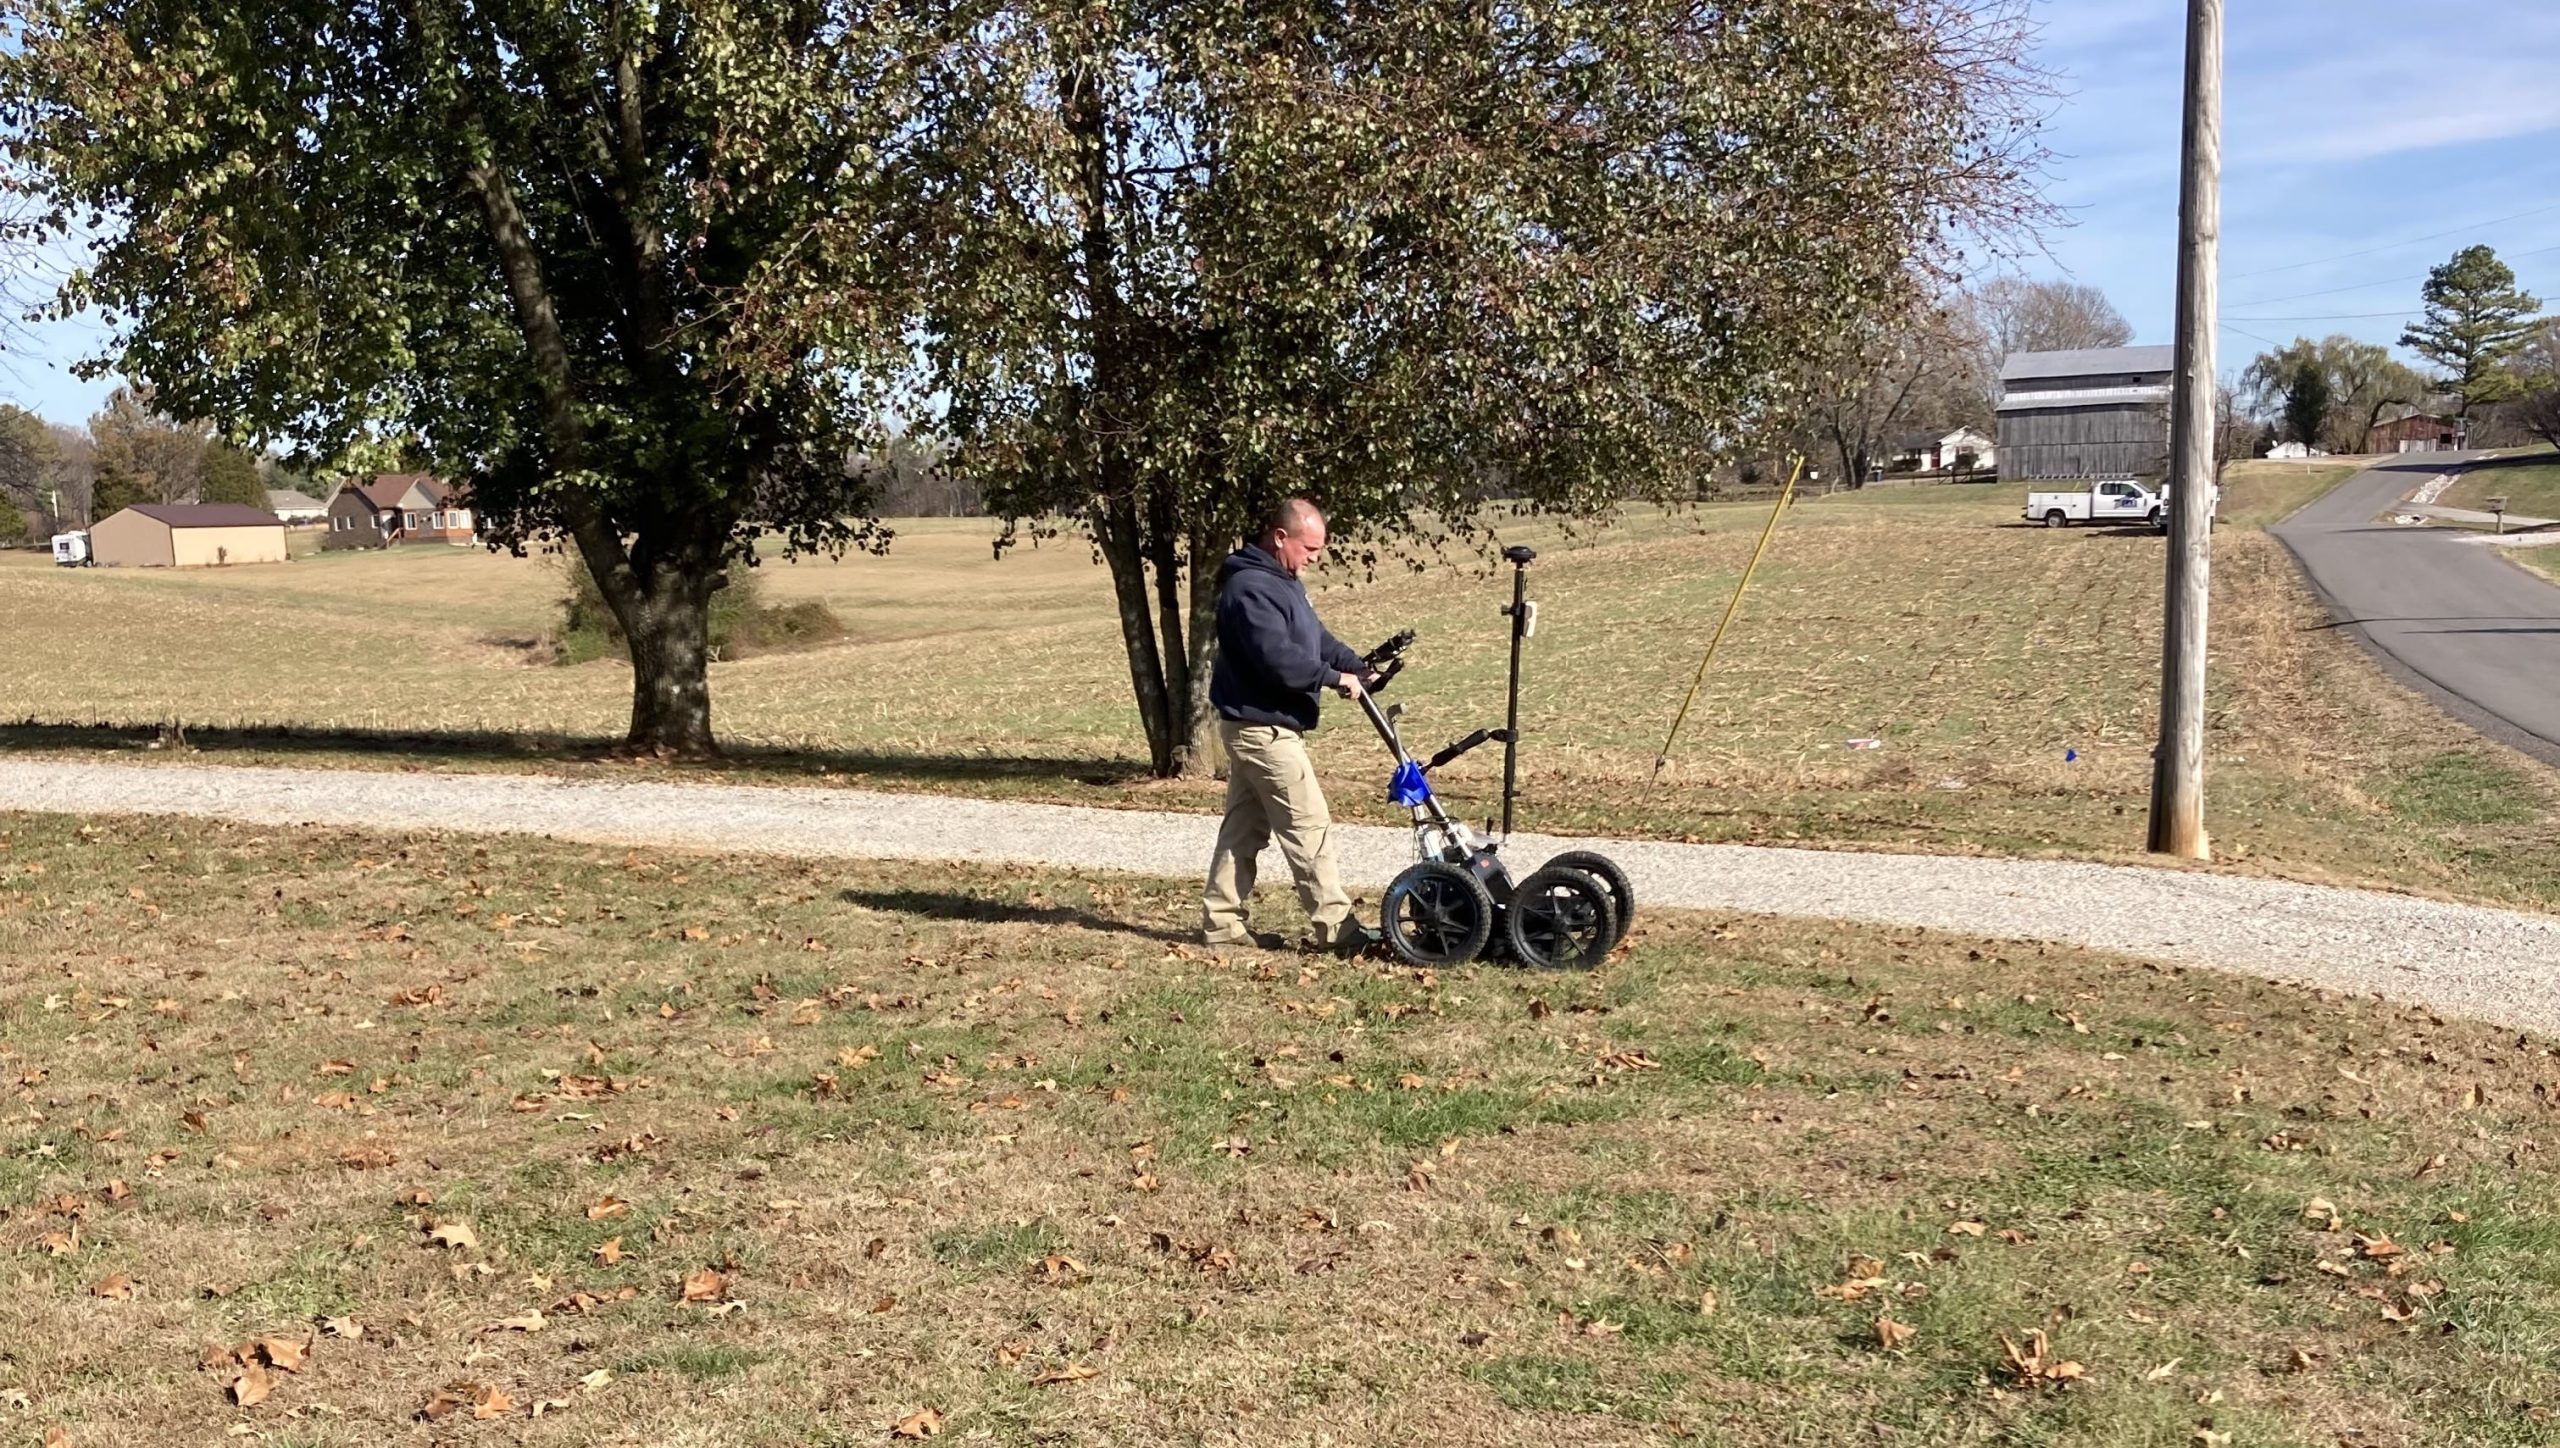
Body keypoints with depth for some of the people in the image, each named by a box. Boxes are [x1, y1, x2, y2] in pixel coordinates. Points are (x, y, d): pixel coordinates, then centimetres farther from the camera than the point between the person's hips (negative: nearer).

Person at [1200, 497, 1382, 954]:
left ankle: (1221, 921, 18)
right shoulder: (1251, 588, -20)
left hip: (1256, 726, 11)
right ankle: (1333, 925, -4)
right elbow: (1278, 659, -29)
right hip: (1263, 727, -11)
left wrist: (1357, 665, 4)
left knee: (1245, 827, 13)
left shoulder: (1280, 580, 15)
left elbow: (1315, 637, 18)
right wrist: (1334, 678, -20)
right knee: (1309, 824, -8)